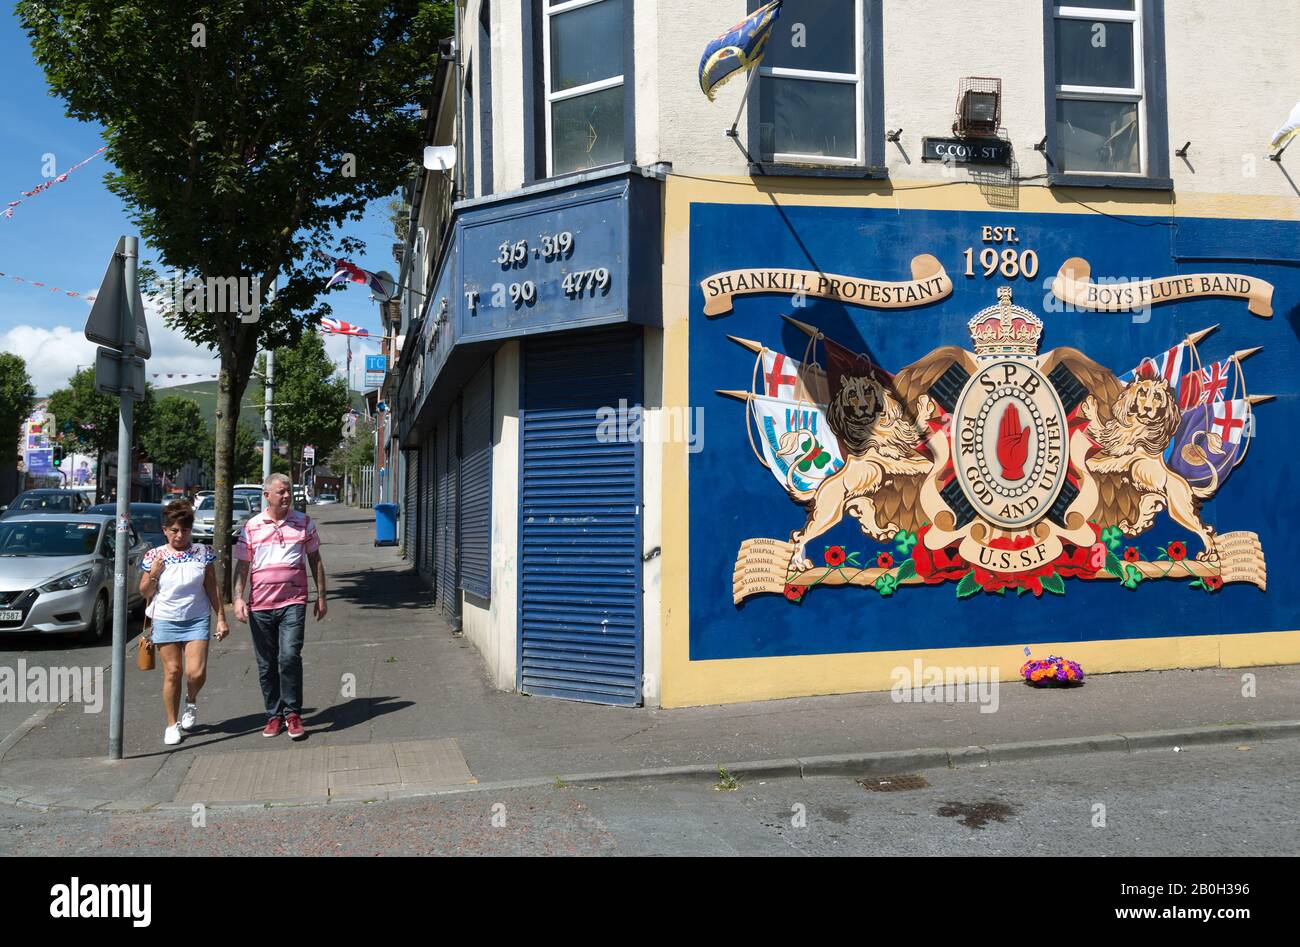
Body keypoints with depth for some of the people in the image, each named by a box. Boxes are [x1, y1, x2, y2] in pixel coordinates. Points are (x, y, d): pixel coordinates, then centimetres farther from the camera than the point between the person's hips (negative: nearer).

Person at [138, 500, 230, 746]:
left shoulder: (202, 553, 1)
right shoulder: (155, 556, 1)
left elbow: (212, 588, 5)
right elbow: (145, 593, 7)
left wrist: (221, 618, 2)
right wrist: (153, 575, -12)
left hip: (196, 620, 0)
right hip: (166, 621, 0)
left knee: (196, 672, -11)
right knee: (172, 672, 2)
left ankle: (191, 701, 23)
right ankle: (172, 724, 16)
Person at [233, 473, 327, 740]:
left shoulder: (304, 523, 6)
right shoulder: (251, 526, 6)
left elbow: (315, 560, 12)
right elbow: (242, 565, 9)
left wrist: (321, 596, 8)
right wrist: (238, 597, -2)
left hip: (293, 602, -2)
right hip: (260, 605, 2)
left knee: (289, 656, -16)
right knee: (266, 665, 8)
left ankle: (292, 713, -1)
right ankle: (274, 715, 21)